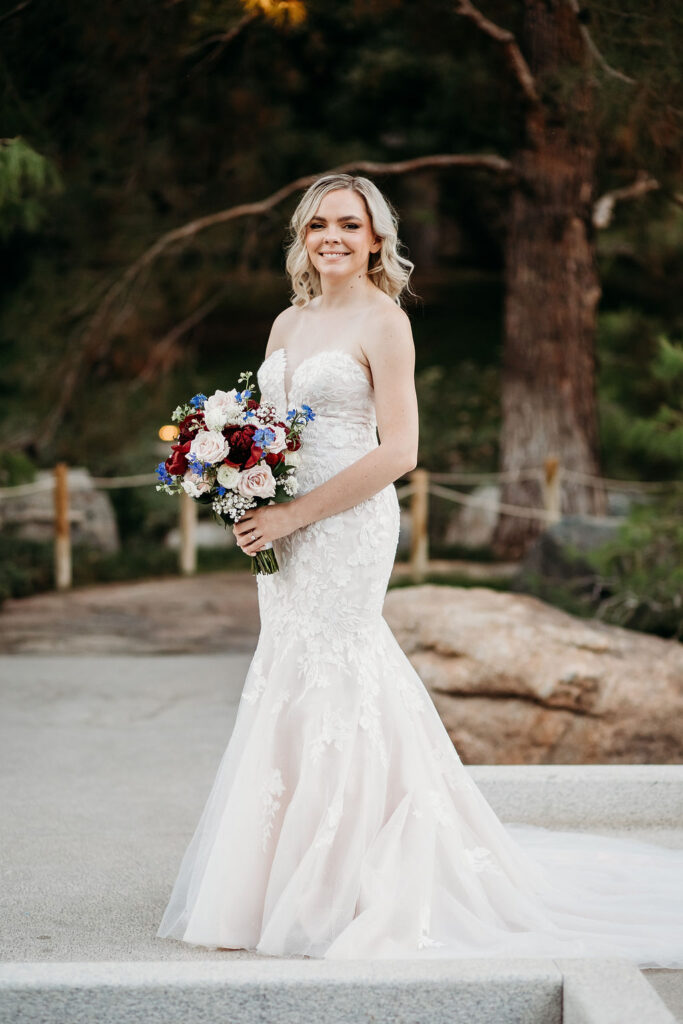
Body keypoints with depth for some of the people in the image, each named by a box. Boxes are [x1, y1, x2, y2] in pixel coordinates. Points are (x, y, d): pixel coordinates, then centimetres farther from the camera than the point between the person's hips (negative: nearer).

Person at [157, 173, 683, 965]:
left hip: (348, 527, -7)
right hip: (290, 533, 7)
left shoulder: (381, 322, -8)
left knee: (329, 687, -6)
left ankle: (337, 895, 3)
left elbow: (398, 451, -15)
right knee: (299, 683, 10)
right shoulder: (288, 323, 15)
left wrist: (293, 515, -16)